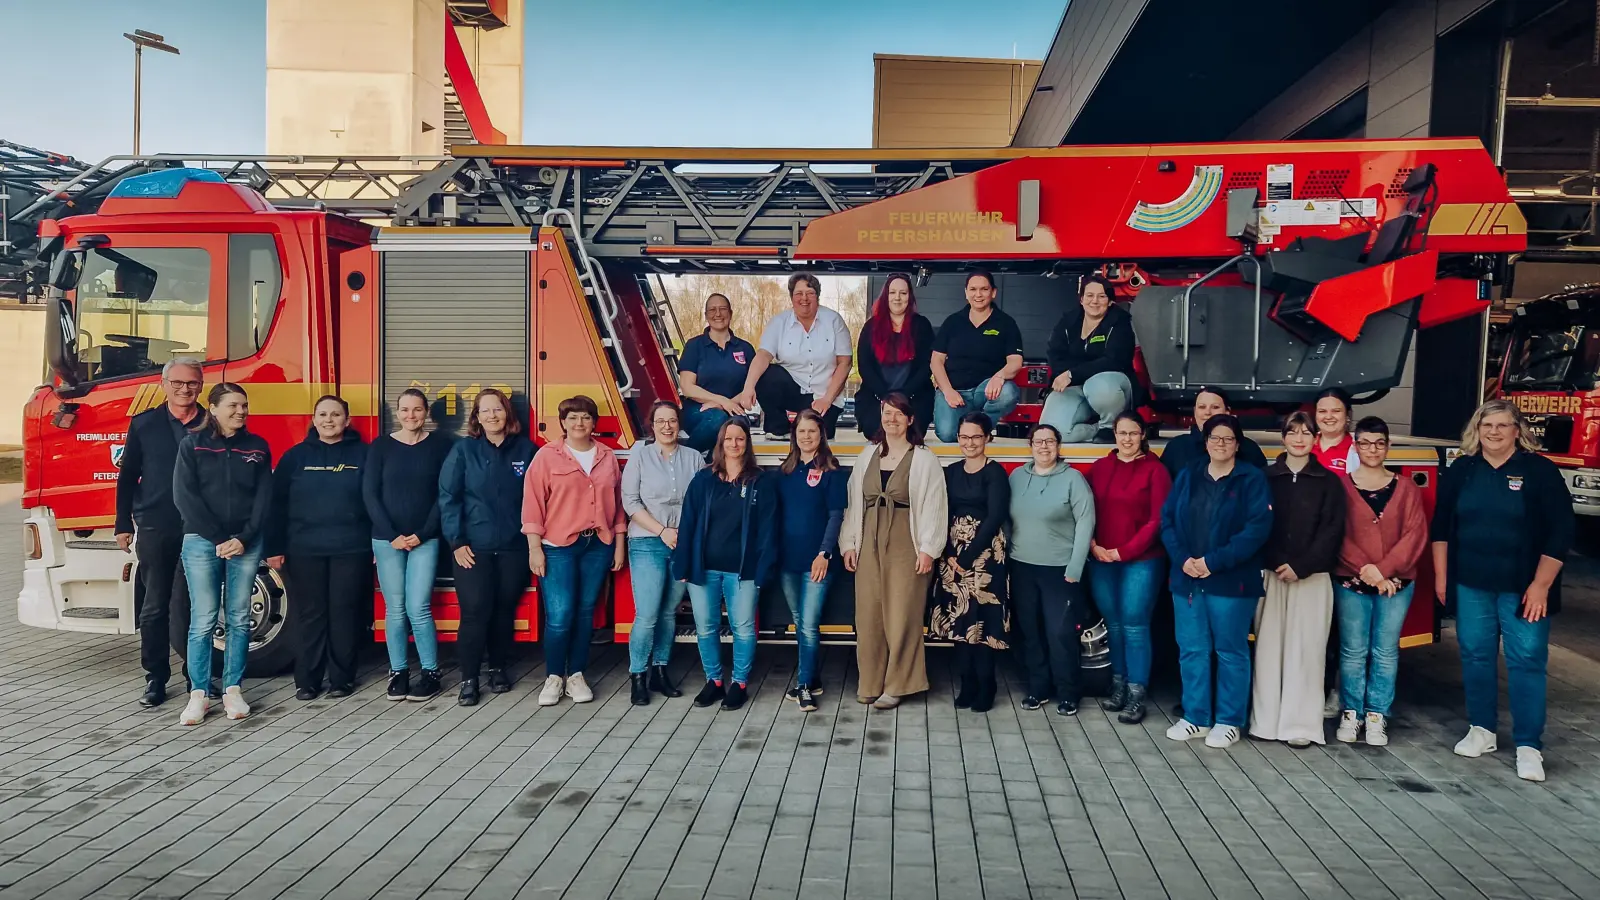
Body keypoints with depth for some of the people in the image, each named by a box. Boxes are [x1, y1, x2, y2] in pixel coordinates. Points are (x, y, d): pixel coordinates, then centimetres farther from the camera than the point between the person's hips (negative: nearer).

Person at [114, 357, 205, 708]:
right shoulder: (144, 424, 7)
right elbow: (127, 477, 9)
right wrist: (123, 525, 6)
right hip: (154, 530, 1)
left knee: (191, 607, 2)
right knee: (155, 607, 6)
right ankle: (156, 678, 15)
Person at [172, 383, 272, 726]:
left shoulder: (257, 447, 8)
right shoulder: (193, 444, 2)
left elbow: (264, 498, 4)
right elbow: (185, 495, -5)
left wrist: (243, 539, -8)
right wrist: (218, 539, -11)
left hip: (246, 543, 2)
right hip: (201, 542, -2)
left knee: (238, 619, 5)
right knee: (203, 620, -2)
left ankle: (233, 690, 13)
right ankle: (198, 694, 5)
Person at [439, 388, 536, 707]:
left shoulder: (526, 450, 4)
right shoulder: (463, 450, 1)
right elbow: (448, 497, -2)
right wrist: (457, 542, -8)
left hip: (514, 547, 2)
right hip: (474, 547, -2)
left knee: (505, 610, 10)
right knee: (475, 611, -6)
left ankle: (498, 668, 26)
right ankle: (468, 678, 4)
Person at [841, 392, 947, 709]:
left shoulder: (924, 458, -1)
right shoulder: (867, 455, 11)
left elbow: (933, 507, -5)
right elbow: (853, 501, 10)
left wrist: (927, 549, -10)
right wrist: (849, 543, 5)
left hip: (905, 545, -4)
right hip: (869, 544, 4)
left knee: (901, 615, -1)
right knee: (868, 615, 6)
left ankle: (896, 685, 9)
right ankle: (869, 682, 16)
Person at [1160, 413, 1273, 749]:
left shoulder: (1252, 480, -2)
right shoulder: (1187, 477, 11)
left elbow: (1257, 529, -12)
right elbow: (1167, 520, 6)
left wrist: (1214, 562, -17)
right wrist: (1183, 559, -10)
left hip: (1231, 581, -4)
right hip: (1187, 579, 4)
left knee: (1231, 651, 4)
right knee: (1191, 649, 8)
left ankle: (1228, 721, 15)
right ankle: (1195, 717, 19)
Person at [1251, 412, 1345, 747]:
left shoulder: (1329, 481, 5)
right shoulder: (1266, 477, 9)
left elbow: (1332, 531, -2)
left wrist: (1300, 566, -11)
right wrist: (1275, 562, -9)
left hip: (1312, 577, -1)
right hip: (1271, 574, 1)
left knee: (1304, 649, -2)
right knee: (1269, 646, 1)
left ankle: (1301, 724, 3)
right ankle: (1266, 720, 8)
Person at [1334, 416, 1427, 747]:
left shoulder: (1406, 488, 6)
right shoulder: (1341, 486, 2)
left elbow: (1416, 535, -2)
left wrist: (1383, 569, -13)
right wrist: (1365, 569, -14)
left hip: (1396, 583, 1)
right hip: (1350, 582, -1)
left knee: (1385, 652, 5)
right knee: (1353, 651, 3)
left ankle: (1377, 715, 14)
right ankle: (1351, 713, 14)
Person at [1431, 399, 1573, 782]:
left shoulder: (1540, 471, -5)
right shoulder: (1460, 471, 5)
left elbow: (1560, 533, -7)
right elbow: (1441, 527, 9)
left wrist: (1540, 585, -11)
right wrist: (1441, 576, 6)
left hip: (1522, 588, -3)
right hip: (1471, 585, 3)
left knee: (1526, 661, -2)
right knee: (1475, 656, 10)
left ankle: (1529, 746, 5)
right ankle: (1481, 729, 23)